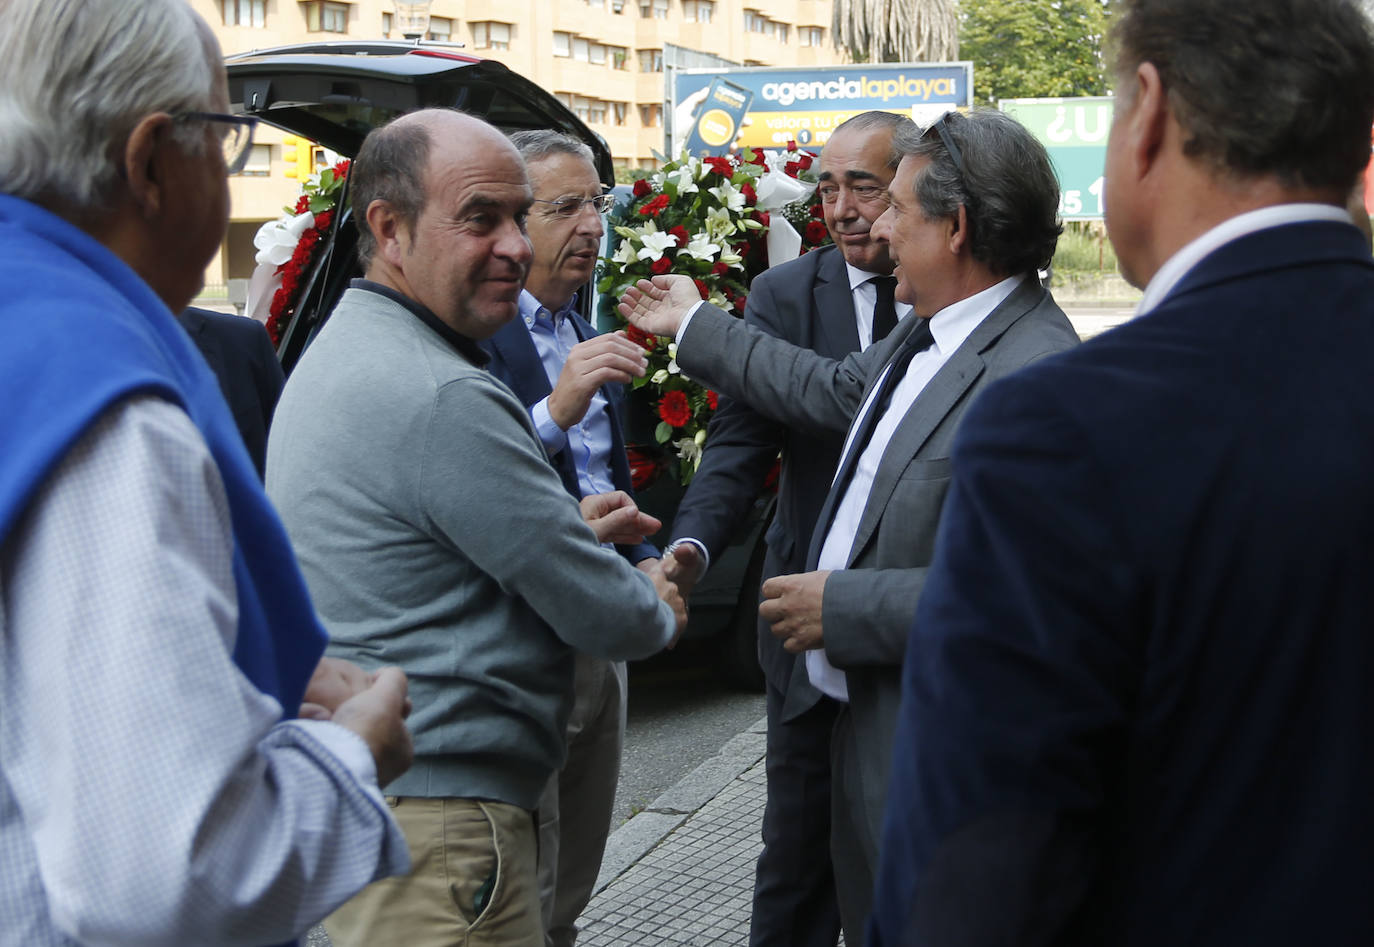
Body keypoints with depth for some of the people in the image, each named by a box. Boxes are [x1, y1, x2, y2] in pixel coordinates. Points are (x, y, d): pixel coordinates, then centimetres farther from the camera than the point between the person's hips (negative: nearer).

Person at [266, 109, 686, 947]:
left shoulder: (339, 353, 11)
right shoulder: (443, 398, -21)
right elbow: (605, 619, -15)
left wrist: (567, 528, 18)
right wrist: (661, 610, 6)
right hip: (433, 821, -10)